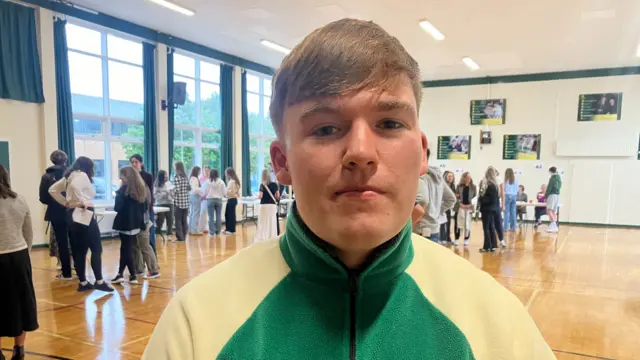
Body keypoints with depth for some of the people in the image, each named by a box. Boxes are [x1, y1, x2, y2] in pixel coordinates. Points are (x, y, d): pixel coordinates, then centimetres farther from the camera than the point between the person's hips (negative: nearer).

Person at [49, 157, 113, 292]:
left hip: (72, 215, 9)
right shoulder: (82, 175, -9)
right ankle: (99, 281, -3)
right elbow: (74, 187, -31)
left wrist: (66, 203, 11)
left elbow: (52, 190, 17)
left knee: (78, 251, 10)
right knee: (96, 248, -3)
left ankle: (83, 282, 15)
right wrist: (83, 202, -21)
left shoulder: (69, 176, 17)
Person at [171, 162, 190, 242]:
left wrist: (171, 192, 2)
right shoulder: (186, 177, 8)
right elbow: (189, 188, 11)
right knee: (184, 220, 10)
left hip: (179, 201, -6)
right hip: (186, 201, 6)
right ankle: (184, 236, 15)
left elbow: (177, 190, -16)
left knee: (178, 220, 0)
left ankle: (180, 237, 0)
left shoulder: (176, 177, -11)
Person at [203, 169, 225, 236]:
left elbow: (205, 192, -1)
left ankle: (212, 232, 3)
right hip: (219, 200, 2)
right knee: (218, 216, 7)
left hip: (210, 200, -2)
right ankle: (218, 231, 12)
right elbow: (223, 192, 2)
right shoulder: (221, 182, 0)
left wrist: (205, 196, 20)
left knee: (211, 217, 2)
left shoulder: (207, 181, -5)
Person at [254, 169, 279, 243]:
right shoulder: (274, 184, 1)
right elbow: (278, 196, 3)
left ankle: (262, 238, 4)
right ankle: (272, 238, 10)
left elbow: (260, 196, -12)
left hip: (264, 205, -2)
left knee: (263, 223, 3)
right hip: (272, 205, 2)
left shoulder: (262, 185, -7)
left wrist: (258, 196, 9)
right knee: (272, 222, 8)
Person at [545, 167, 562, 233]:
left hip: (552, 195, -9)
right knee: (554, 211, 10)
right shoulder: (559, 178, 16)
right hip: (558, 195, 9)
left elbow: (549, 187, -12)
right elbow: (559, 187, 17)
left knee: (549, 210, -12)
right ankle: (555, 227, 9)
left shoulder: (552, 177, -9)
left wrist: (546, 195, -4)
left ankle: (553, 226, -23)